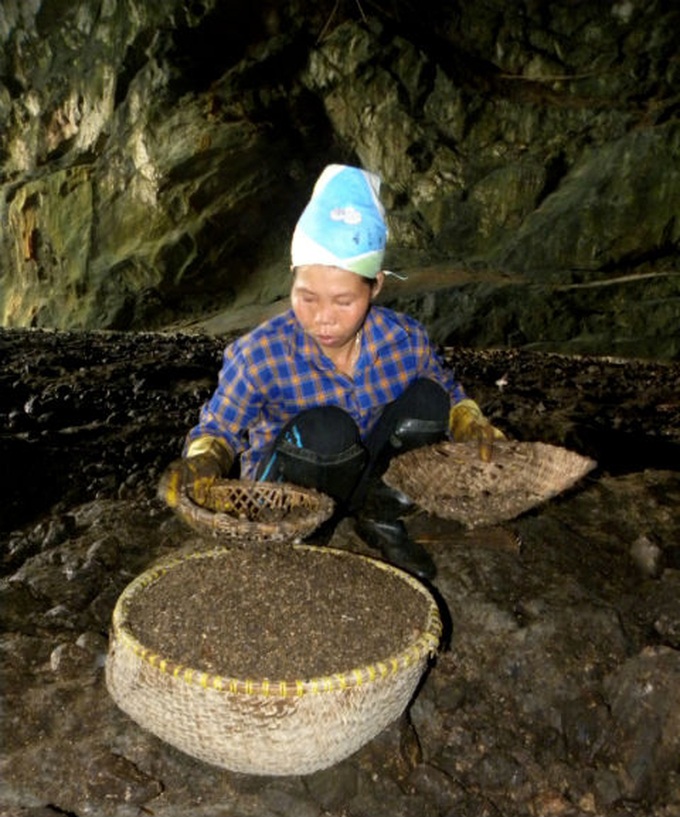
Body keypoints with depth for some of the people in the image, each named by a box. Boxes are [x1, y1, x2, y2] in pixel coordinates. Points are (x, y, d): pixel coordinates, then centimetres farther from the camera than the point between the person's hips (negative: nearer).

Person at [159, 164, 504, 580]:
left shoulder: (405, 339, -15)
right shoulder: (259, 356, -24)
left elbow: (448, 393, 5)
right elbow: (218, 427, -12)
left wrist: (472, 423, -15)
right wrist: (202, 461, -34)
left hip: (366, 469, 4)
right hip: (282, 490, -3)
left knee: (428, 398, -19)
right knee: (324, 428, -36)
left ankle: (381, 521, -3)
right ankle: (373, 512, -3)